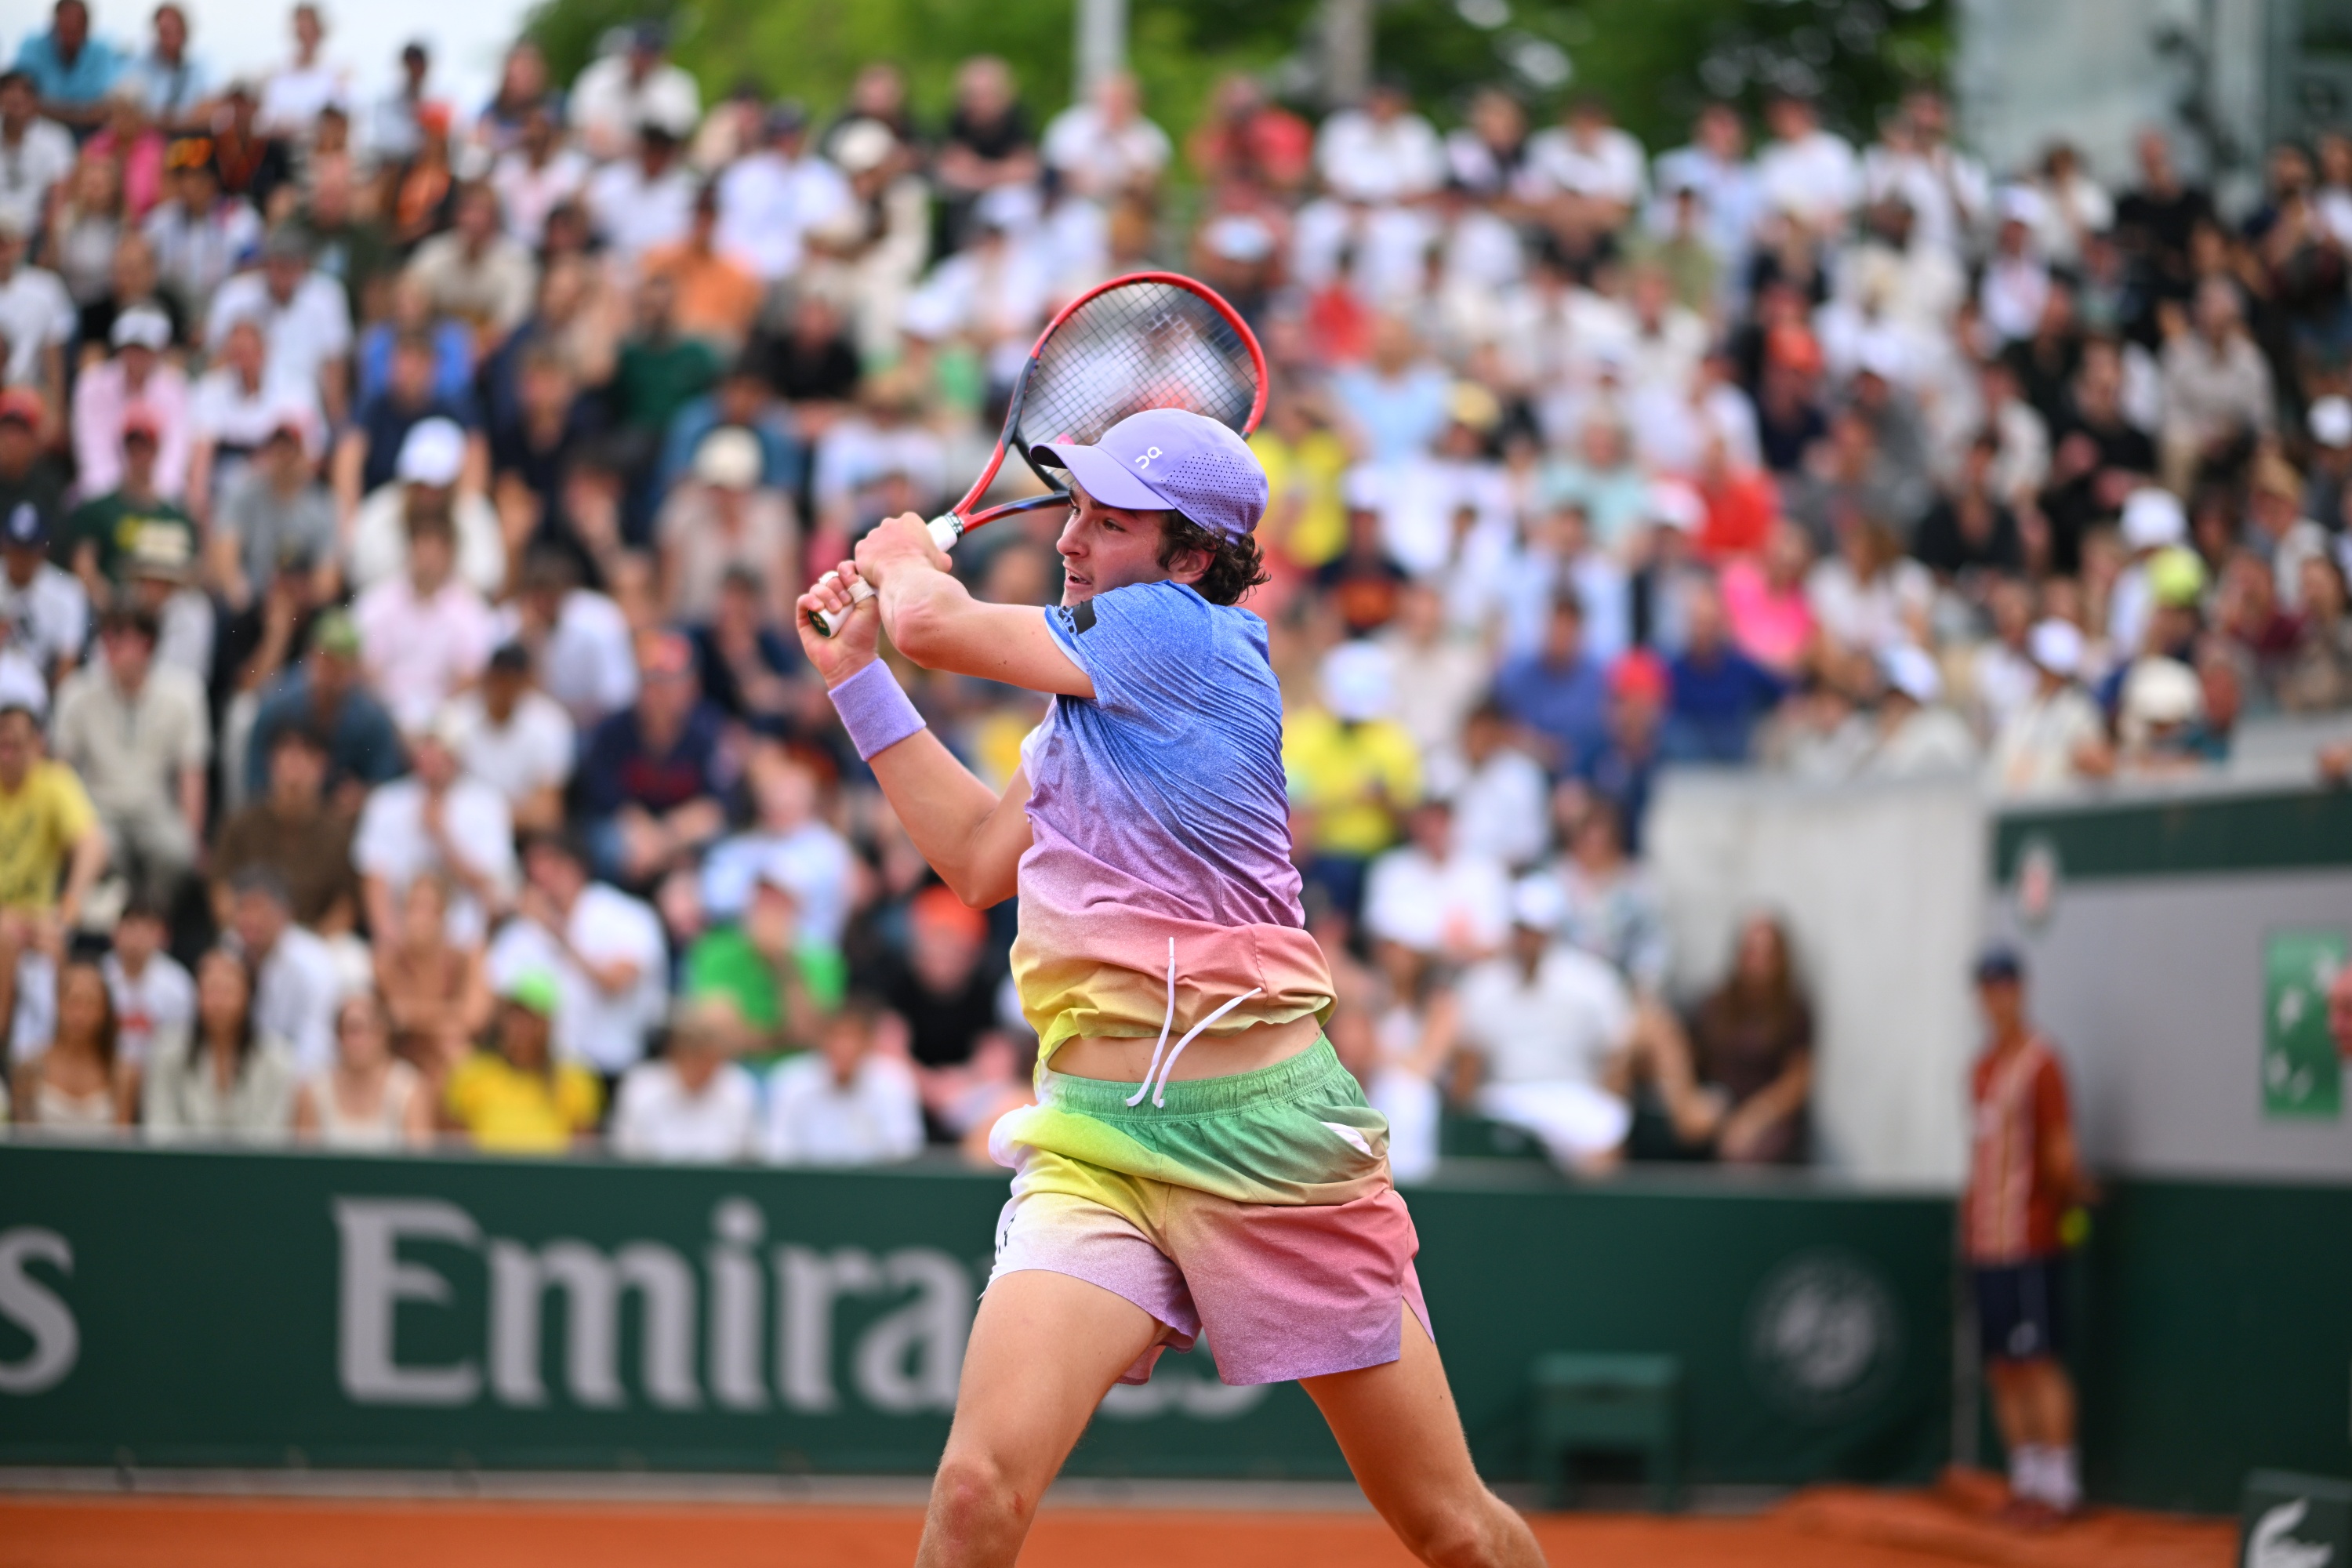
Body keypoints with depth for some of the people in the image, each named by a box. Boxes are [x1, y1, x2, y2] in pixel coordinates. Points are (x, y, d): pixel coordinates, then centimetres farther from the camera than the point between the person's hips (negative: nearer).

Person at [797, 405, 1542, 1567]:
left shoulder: (1192, 635, -8)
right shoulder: (1082, 704, 16)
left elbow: (936, 621, -8)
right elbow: (981, 858, 27)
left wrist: (902, 556, 15)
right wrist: (856, 675, 25)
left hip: (1268, 1130, -6)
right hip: (1092, 1147, 6)